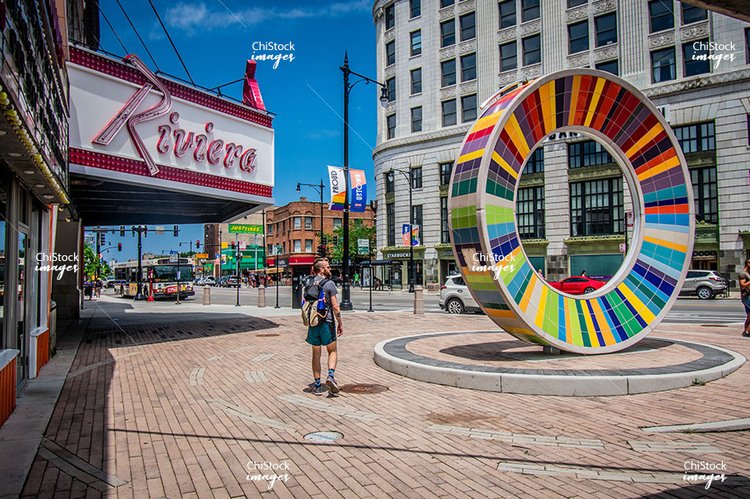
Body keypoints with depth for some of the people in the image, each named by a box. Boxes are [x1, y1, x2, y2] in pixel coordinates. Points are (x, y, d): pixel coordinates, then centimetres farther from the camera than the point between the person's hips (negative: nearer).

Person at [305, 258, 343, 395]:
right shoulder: (329, 284, -9)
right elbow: (335, 307, -10)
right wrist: (340, 323, -2)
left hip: (313, 323, 4)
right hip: (327, 322, -4)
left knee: (316, 354, 11)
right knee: (332, 351, 11)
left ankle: (317, 385, 14)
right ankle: (331, 375, -10)